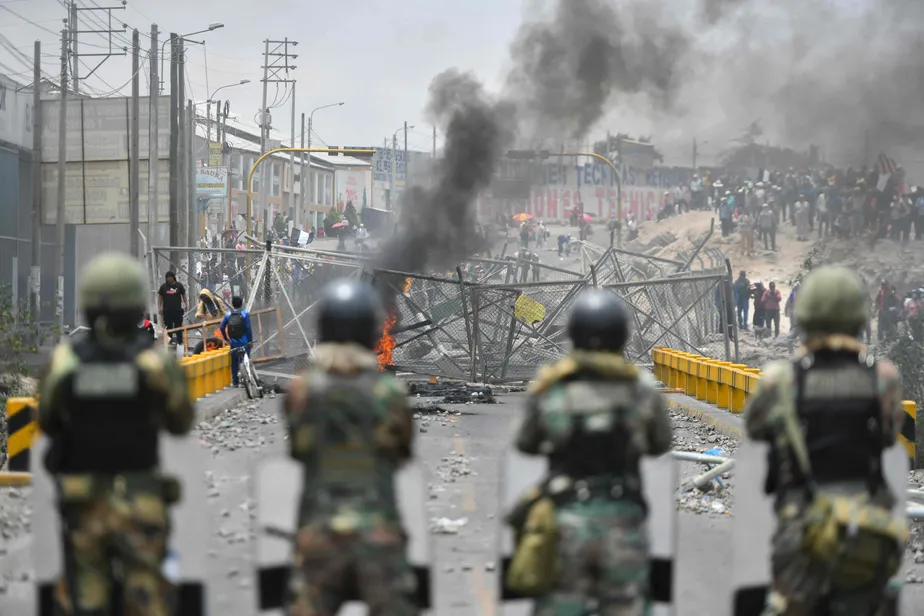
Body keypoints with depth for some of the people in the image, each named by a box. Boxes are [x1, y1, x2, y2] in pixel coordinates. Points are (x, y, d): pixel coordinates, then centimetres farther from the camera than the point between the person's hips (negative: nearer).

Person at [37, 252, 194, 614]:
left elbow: (47, 423, 8)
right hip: (139, 503, -1)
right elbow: (181, 422, 5)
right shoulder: (154, 363, -11)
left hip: (82, 501, 1)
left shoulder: (64, 361, -9)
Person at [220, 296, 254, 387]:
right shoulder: (245, 314, -7)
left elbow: (221, 327, 0)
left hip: (233, 343, 3)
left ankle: (235, 381, 13)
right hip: (244, 342, -3)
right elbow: (248, 328, -12)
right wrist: (250, 340, -6)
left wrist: (226, 339, 12)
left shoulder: (228, 315, 2)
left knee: (234, 363, 10)